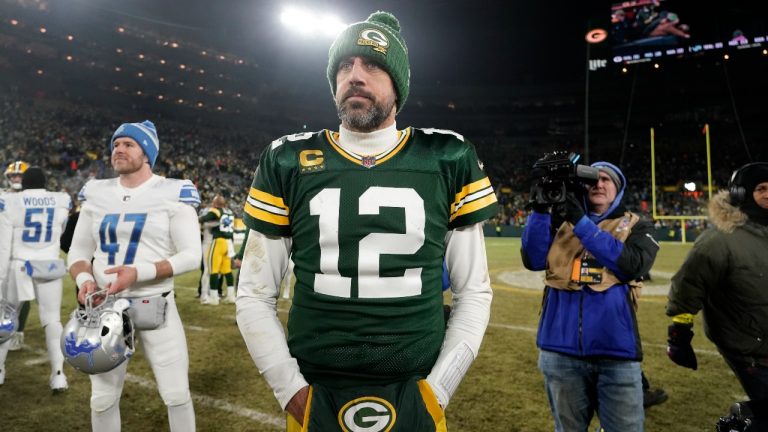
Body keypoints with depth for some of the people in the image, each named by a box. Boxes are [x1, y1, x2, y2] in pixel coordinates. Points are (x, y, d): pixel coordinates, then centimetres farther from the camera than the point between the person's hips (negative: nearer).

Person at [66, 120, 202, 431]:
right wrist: (84, 279, -9)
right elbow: (78, 251, 13)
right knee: (103, 399, 14)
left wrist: (139, 273, -23)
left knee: (177, 395, 6)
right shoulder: (96, 194, 7)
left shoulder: (172, 194, -8)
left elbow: (191, 255, -12)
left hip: (154, 307, -4)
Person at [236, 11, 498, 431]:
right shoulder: (289, 162, -3)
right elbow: (255, 297, 2)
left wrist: (438, 389, -3)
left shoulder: (447, 161, -3)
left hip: (413, 397, 0)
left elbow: (474, 292, 2)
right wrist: (291, 391, -4)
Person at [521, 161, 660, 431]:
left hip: (616, 349, -1)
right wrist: (540, 208, -14)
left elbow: (632, 265, -13)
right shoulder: (561, 221, 9)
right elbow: (534, 260, -5)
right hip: (561, 349, 2)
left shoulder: (636, 226, 7)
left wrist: (582, 222, -15)